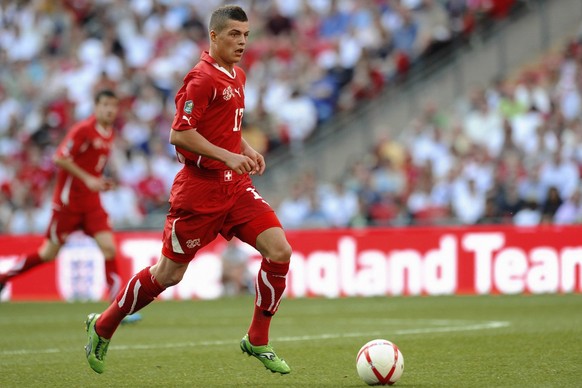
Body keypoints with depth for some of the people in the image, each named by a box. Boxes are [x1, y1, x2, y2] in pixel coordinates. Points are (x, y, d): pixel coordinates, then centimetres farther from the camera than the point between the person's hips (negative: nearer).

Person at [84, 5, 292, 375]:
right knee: (169, 273, 2)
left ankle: (257, 341, 4)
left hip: (235, 185, 7)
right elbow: (180, 134, -20)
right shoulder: (202, 77, -14)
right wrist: (228, 156, -23)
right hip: (200, 188, -7)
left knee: (280, 251, -9)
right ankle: (103, 327, 23)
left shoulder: (237, 76, 14)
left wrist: (247, 149, 10)